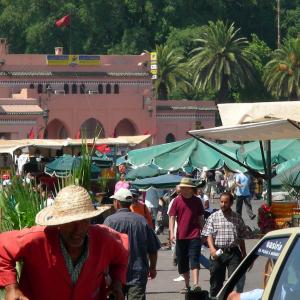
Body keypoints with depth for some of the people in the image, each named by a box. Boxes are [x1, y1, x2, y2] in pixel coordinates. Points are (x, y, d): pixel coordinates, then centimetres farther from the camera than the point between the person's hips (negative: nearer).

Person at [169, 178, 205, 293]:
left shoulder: (197, 201, 5)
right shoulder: (177, 201, 3)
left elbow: (200, 218, 13)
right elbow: (172, 217, 1)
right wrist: (172, 232, -11)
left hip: (194, 235, -2)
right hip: (180, 236, 2)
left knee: (194, 260, -13)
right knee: (182, 262, 8)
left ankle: (195, 284, -22)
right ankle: (187, 286, 19)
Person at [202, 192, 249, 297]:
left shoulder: (237, 218, 10)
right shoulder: (213, 217, 6)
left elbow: (241, 238, 15)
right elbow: (209, 235, -2)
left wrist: (244, 255, 15)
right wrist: (212, 248, -19)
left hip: (233, 253, 0)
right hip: (218, 253, 0)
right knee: (216, 281, 7)